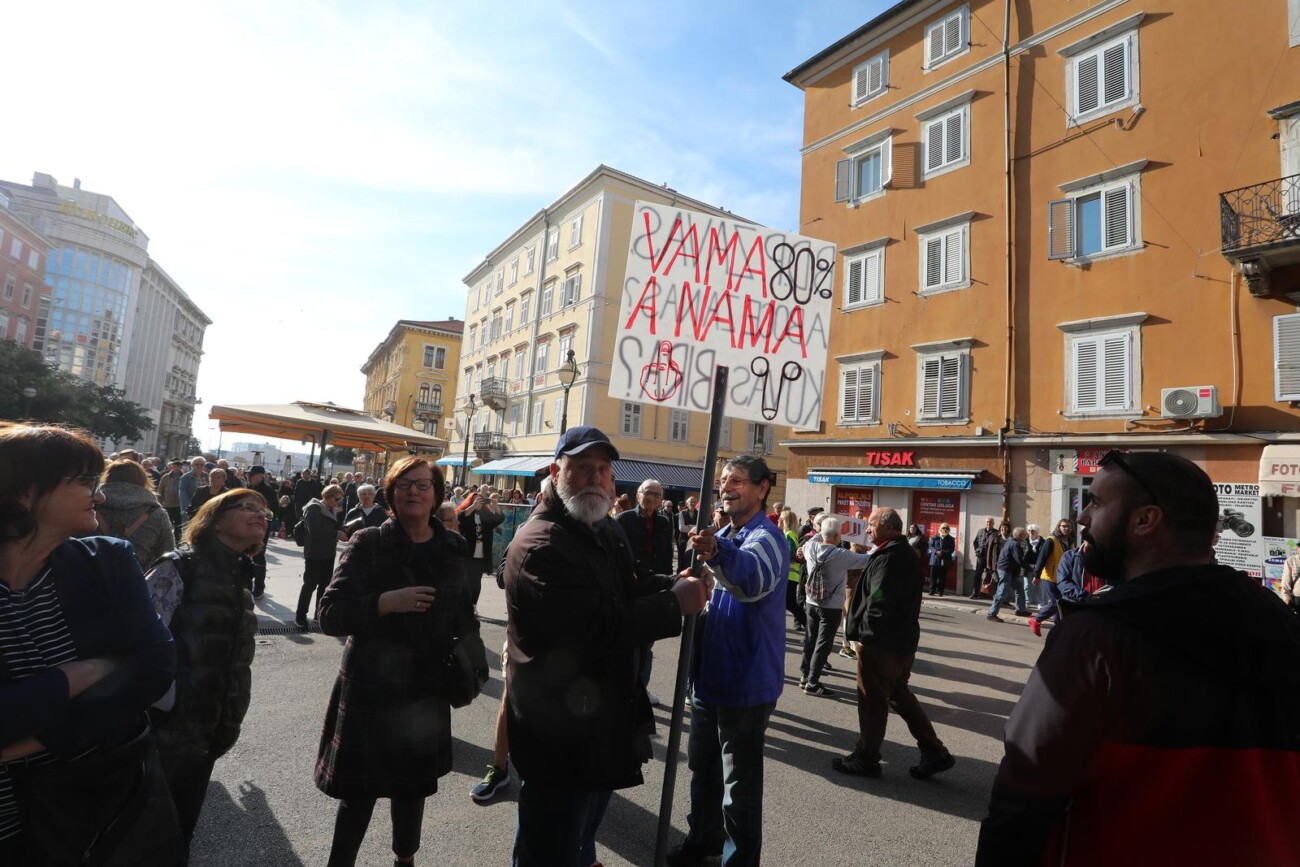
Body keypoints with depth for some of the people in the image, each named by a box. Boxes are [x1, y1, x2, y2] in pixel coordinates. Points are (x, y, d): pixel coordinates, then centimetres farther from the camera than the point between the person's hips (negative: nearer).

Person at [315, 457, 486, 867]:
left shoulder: (451, 548, 2)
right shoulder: (368, 544, -8)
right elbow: (329, 614, -13)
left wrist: (471, 656, -3)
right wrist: (386, 602, -26)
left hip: (427, 689, 4)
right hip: (372, 688, -3)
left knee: (414, 785, 19)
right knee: (359, 791, 6)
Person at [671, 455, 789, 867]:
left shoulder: (766, 538, -19)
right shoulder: (721, 536, 9)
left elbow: (753, 578, -45)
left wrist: (718, 552, -62)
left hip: (745, 682, -9)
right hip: (710, 675, 9)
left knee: (740, 780, 7)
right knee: (702, 765, 23)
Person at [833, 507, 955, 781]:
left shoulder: (888, 557, -20)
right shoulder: (907, 553, 12)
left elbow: (879, 601, -26)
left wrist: (864, 631, -14)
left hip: (880, 642, -10)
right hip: (903, 640, 10)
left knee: (872, 700, 3)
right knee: (899, 696, 20)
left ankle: (865, 759, 16)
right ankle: (934, 753, 24)